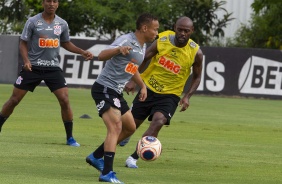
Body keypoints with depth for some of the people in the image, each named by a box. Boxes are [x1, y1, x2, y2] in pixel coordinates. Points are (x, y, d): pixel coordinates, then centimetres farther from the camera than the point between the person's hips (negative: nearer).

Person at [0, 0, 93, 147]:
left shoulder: (62, 24, 4)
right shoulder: (32, 22, -6)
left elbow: (66, 43, 20)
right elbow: (23, 43, -2)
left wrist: (82, 52, 8)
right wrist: (26, 61, -18)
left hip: (53, 68, 2)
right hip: (33, 67, -2)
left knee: (64, 100, -9)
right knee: (14, 100, 1)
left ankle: (70, 138, 2)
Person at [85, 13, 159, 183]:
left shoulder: (143, 46, 11)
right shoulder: (127, 40, -19)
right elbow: (102, 56, -32)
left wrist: (142, 86, 21)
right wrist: (118, 49, -50)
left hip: (116, 92, 10)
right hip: (104, 89, -10)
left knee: (130, 127, 18)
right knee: (115, 127, -22)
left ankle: (96, 156, 27)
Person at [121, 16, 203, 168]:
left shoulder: (196, 53, -12)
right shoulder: (162, 41, -12)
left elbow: (197, 77, 3)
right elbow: (143, 59, 0)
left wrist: (187, 96, -11)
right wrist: (132, 80, -10)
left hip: (170, 95, -1)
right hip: (148, 88, 1)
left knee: (158, 122, -26)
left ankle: (133, 158, -19)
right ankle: (124, 137, 48)